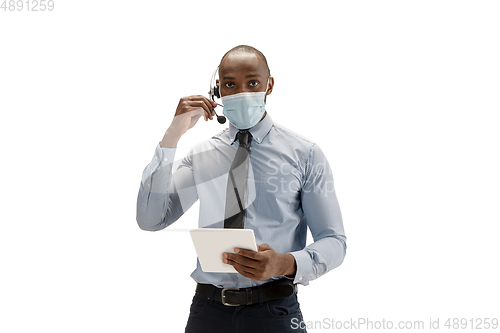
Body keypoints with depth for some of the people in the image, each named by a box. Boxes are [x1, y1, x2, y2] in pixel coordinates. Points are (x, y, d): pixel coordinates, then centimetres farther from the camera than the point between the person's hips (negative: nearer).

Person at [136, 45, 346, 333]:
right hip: (206, 309, 2)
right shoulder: (200, 155, 7)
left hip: (273, 310, -2)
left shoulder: (304, 154, -1)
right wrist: (173, 135, -9)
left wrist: (286, 264, -25)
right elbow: (149, 219, -4)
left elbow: (334, 242, -4)